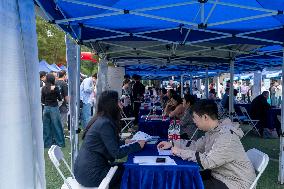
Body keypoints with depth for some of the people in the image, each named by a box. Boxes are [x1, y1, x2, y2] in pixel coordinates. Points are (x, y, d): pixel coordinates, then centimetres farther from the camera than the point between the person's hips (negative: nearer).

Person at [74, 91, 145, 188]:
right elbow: (116, 153, -19)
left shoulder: (99, 119, 4)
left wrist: (125, 142, 11)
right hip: (90, 174, -8)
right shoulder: (105, 123, -22)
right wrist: (137, 145, -10)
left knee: (123, 166, 18)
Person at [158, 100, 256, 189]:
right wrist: (172, 145, 4)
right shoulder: (212, 131, 1)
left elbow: (207, 162, -33)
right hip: (220, 174, 8)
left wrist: (181, 152, -23)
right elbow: (196, 146, 12)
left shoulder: (227, 136, -28)